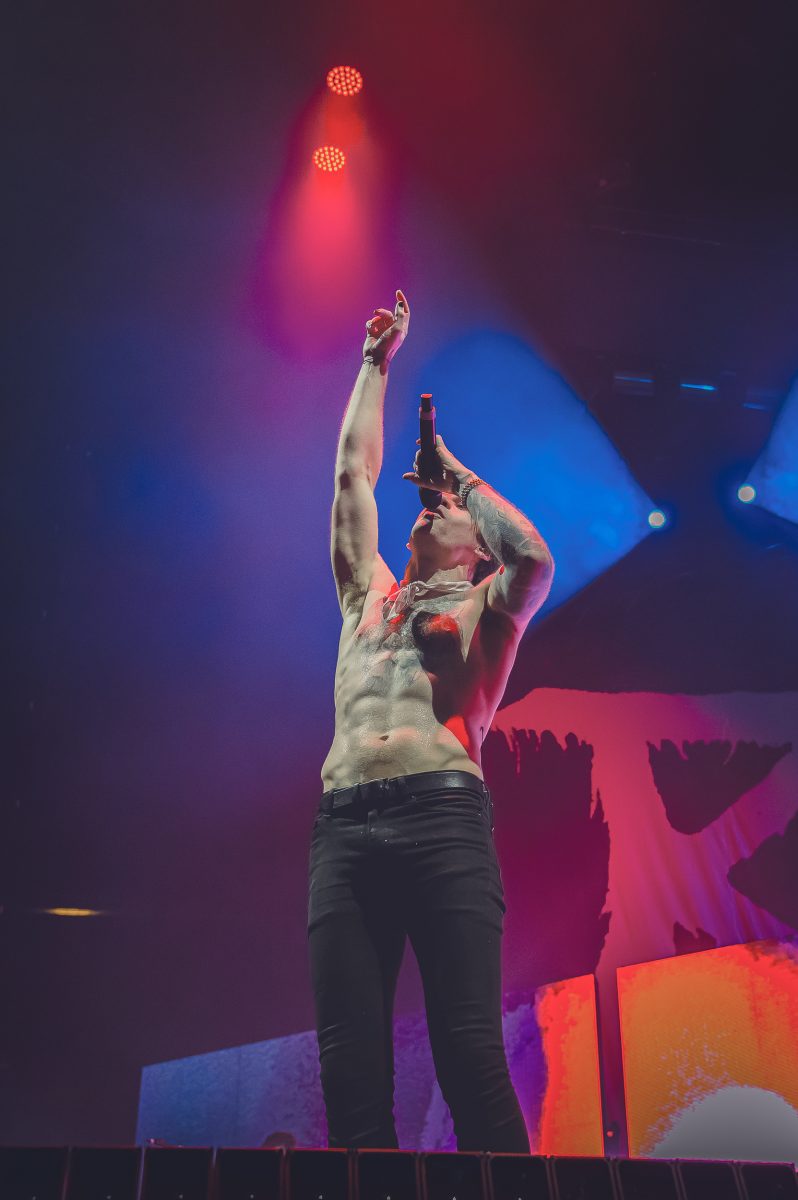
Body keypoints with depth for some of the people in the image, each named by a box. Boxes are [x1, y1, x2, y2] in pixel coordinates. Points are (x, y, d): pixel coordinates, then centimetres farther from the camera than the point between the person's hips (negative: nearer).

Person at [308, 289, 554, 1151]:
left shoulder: (485, 607, 18)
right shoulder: (370, 594, 29)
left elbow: (536, 558, -4)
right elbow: (353, 472, 33)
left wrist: (461, 475, 12)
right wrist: (376, 361, 40)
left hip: (442, 817, -4)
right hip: (344, 827, 4)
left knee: (471, 1057, -11)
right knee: (350, 1072, -4)